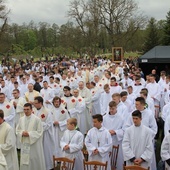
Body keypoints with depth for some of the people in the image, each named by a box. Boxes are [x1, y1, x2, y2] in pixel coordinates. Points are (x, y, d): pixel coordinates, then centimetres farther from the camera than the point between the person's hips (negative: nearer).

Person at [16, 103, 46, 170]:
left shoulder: (37, 119, -11)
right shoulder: (21, 119, 5)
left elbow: (39, 132, -11)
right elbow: (17, 130, 11)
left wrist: (29, 134, -18)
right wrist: (22, 133, -10)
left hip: (34, 144, -4)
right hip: (24, 143, 5)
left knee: (35, 161, 3)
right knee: (24, 160, 10)